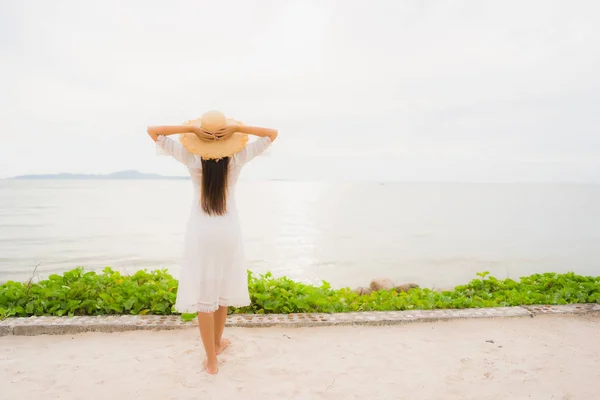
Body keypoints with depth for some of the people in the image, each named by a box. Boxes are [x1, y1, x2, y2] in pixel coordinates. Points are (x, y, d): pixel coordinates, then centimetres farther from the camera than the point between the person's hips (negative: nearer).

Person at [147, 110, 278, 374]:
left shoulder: (191, 156, -9)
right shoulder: (238, 157, -8)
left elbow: (152, 131, -5)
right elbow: (272, 134, -1)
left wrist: (189, 128, -13)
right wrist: (238, 129, -12)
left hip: (201, 232, -1)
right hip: (228, 231, 2)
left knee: (203, 294, 5)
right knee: (222, 289, 19)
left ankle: (212, 360, 13)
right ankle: (217, 343, 39)